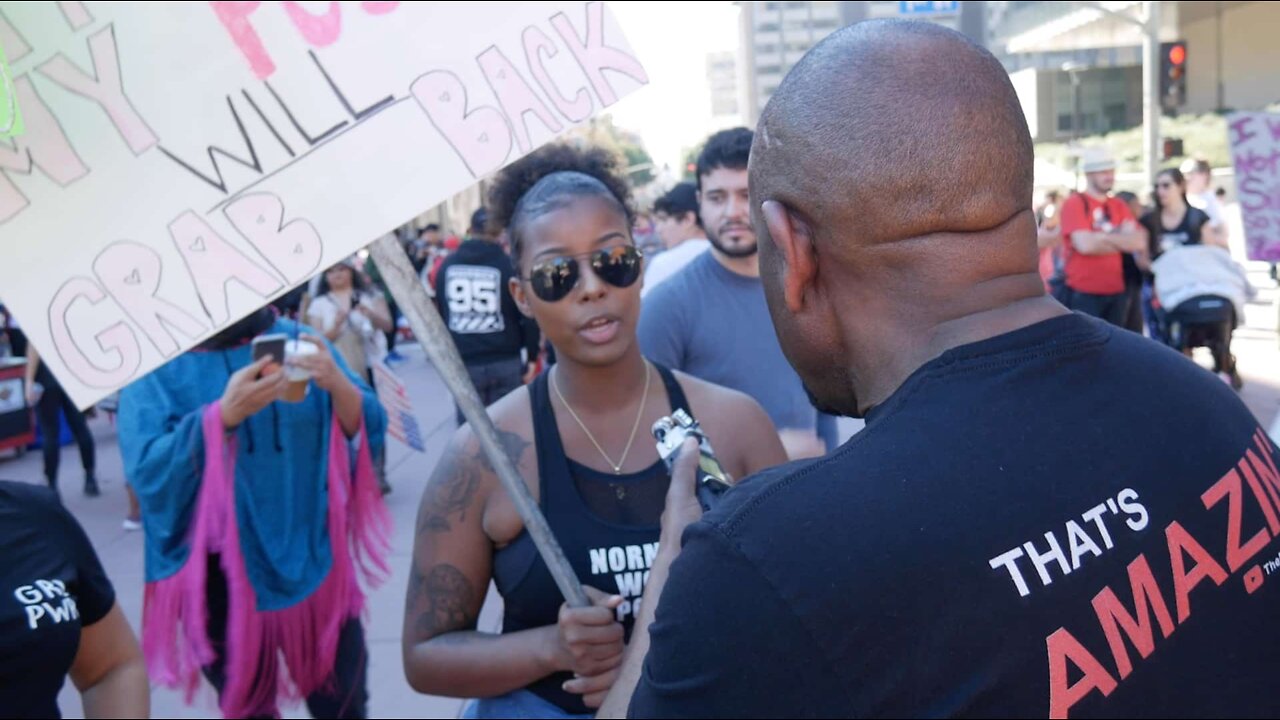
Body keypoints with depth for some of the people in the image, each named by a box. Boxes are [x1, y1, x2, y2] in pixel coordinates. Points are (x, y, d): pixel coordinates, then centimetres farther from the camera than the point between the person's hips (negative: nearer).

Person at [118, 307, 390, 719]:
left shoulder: (297, 340, 0)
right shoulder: (156, 364, -6)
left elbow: (368, 433, -2)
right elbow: (146, 470, -17)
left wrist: (338, 386, -22)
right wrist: (224, 414, -30)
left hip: (312, 558, 2)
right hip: (220, 571, -1)